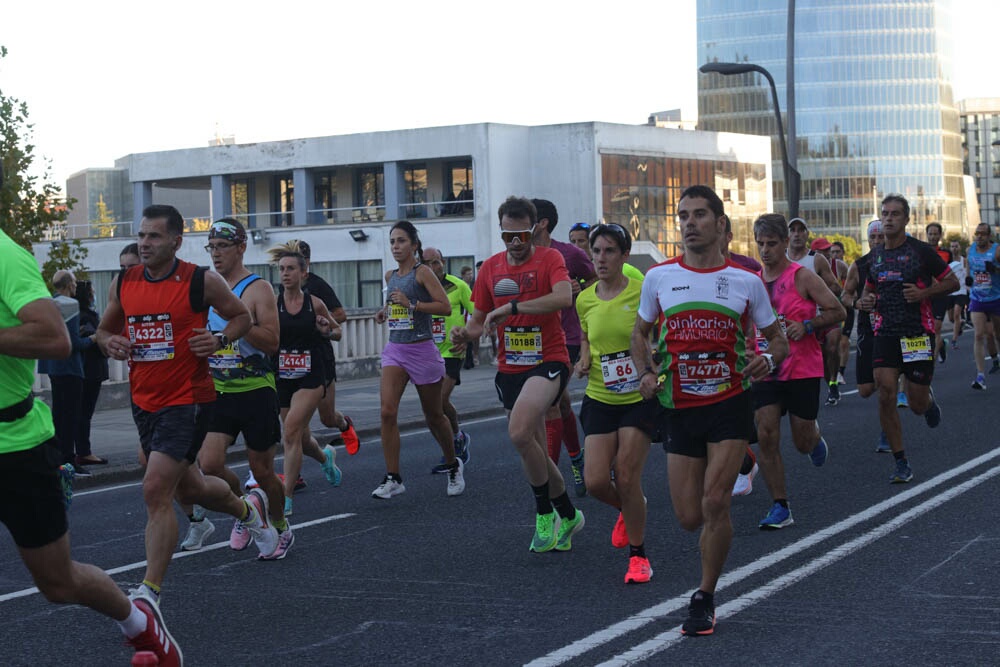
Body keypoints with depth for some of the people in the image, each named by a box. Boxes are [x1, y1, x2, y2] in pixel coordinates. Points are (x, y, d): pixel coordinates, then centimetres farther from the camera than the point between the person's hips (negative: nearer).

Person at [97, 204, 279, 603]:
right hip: (144, 402, 6)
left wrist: (221, 339, -14)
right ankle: (248, 508, 52)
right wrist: (110, 343, -5)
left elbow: (242, 317, 6)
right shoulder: (123, 283, 5)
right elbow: (104, 329, 18)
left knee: (156, 490, -18)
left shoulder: (201, 282, -8)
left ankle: (149, 592, -13)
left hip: (188, 401, -6)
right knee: (188, 488, 20)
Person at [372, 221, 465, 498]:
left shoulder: (422, 272, -8)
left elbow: (445, 306, -16)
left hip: (422, 350, -5)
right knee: (387, 411, -13)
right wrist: (387, 311, 9)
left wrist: (410, 304, -21)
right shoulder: (391, 276, 11)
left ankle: (453, 465, 33)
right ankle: (393, 478, -11)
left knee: (434, 416, 9)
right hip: (395, 350, 5)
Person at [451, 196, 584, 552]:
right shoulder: (490, 268, 8)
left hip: (548, 361, -6)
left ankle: (545, 514, -11)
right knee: (535, 453, 10)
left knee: (519, 433, -27)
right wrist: (465, 333, -9)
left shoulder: (549, 258, -7)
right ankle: (567, 516, 30)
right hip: (510, 368, 6)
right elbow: (479, 320, 15)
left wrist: (512, 307, -30)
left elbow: (564, 297, -27)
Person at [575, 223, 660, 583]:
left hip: (641, 398, -4)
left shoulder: (643, 292, -12)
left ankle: (638, 555, 10)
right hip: (600, 400, 4)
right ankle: (629, 510, 32)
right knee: (596, 481, -4)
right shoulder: (585, 300, 2)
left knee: (626, 477, -9)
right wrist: (584, 359, 1)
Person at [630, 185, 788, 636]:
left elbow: (778, 339, 9)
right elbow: (641, 332, 17)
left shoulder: (745, 281, -1)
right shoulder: (659, 277, 2)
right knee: (689, 517, 2)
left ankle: (704, 599, 4)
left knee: (715, 502, -13)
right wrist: (645, 372, -2)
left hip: (729, 403, -2)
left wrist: (769, 358, -14)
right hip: (680, 408, 2)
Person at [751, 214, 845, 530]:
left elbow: (838, 311, -8)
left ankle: (815, 436, 43)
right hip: (766, 370, 4)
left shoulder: (803, 277, -8)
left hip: (803, 370, -4)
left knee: (803, 443, 5)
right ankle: (780, 508, -1)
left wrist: (807, 326, -21)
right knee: (766, 438, -9)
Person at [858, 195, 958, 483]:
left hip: (918, 334, -3)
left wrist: (923, 293, -16)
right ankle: (901, 464, -2)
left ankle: (929, 400, 41)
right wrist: (866, 299, 1)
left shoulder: (921, 251, -5)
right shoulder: (875, 255, 9)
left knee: (917, 405, 0)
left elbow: (952, 282, 0)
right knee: (885, 395, -12)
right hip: (886, 334, 3)